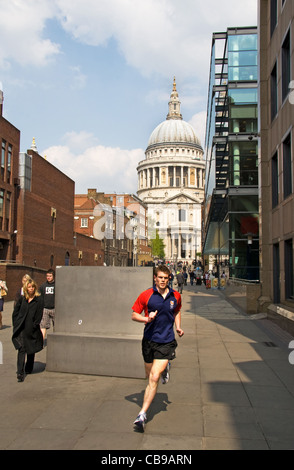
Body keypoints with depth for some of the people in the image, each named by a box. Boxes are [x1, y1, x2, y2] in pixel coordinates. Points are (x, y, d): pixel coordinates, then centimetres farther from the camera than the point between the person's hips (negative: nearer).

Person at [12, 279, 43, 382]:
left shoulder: (39, 300, -2)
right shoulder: (22, 299, 6)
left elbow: (39, 315, -5)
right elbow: (15, 312, 11)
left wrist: (34, 326, -10)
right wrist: (16, 325, 3)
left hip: (32, 330, -1)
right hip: (21, 329, 1)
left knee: (31, 350, 12)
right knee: (21, 349, -7)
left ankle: (28, 369, 31)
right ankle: (20, 373, -8)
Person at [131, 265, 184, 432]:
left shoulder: (176, 296, 1)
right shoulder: (146, 295, -6)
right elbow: (134, 315, 0)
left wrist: (178, 326, 6)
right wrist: (147, 318, -18)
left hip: (166, 342, -1)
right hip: (149, 340, 1)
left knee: (154, 378, -13)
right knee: (150, 376, 18)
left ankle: (143, 414, -2)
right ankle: (165, 367, 52)